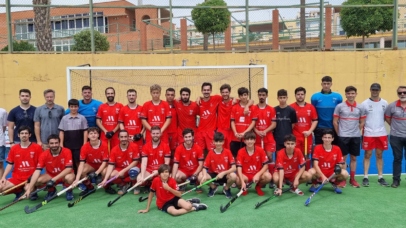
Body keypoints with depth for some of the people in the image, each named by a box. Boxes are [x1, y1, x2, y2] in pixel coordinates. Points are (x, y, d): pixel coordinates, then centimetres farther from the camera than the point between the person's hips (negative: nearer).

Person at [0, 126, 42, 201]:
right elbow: (10, 164, 8)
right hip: (17, 178, 4)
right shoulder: (13, 149, 5)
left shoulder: (37, 147, -5)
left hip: (31, 177, -4)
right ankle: (19, 191, 11)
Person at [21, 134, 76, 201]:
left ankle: (69, 191, -2)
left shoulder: (66, 152, -21)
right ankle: (51, 190, 8)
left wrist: (54, 179, -34)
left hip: (64, 175, -3)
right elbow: (37, 171, -21)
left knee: (69, 177, -38)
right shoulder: (44, 155, -15)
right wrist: (29, 189, -29)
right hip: (50, 175, 3)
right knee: (36, 181, -25)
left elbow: (69, 168, -27)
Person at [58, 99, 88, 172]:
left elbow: (85, 131, 2)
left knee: (79, 162, 2)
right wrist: (61, 143, 0)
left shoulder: (82, 118, 2)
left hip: (79, 145, -1)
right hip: (67, 145, 1)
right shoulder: (64, 118, 5)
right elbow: (61, 131, 6)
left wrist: (85, 143, -3)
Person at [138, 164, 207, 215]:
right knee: (174, 212, -35)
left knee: (188, 206, -28)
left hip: (173, 198, 1)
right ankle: (194, 208, -10)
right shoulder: (156, 180, -14)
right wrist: (147, 209, 1)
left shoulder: (172, 181, -11)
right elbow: (151, 194, -2)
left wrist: (169, 188, -26)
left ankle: (189, 202, 12)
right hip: (163, 203, -1)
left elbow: (179, 195, -13)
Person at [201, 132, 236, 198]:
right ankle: (213, 187, 8)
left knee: (233, 176, -35)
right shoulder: (210, 153, -7)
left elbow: (234, 168, -16)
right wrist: (204, 175, -31)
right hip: (213, 174, 1)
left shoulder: (228, 152, -9)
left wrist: (223, 173, -30)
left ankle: (226, 188, 3)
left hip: (225, 175, -1)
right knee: (201, 177, -29)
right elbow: (205, 168, -8)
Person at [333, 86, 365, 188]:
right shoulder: (340, 106, -4)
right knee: (343, 157, 3)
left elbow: (362, 123, 10)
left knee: (354, 158, 9)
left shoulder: (360, 108, 3)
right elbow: (335, 122, -1)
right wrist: (339, 133, 1)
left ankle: (352, 179, 20)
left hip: (356, 136, 3)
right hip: (343, 136, -2)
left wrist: (356, 131, 6)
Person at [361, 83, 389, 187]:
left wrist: (378, 124, 2)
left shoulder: (384, 103, 6)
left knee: (379, 155, 10)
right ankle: (365, 177, 8)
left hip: (381, 133, 3)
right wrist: (364, 127, -8)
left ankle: (380, 177, 18)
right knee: (367, 155, 3)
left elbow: (387, 118, 12)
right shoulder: (365, 103, -2)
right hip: (368, 134, -2)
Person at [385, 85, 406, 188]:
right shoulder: (392, 106, -5)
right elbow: (387, 118, 7)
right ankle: (396, 180, 17)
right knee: (397, 159, 7)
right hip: (396, 137, 0)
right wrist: (395, 126, 3)